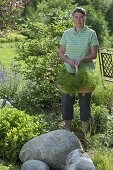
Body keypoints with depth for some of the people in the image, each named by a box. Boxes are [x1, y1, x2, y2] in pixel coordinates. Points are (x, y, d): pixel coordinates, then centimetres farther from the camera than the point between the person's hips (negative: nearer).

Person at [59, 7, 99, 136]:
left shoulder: (91, 34, -2)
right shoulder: (67, 33, 5)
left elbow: (94, 54, -4)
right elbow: (61, 53, 7)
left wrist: (82, 60, -21)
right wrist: (68, 60, -14)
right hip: (68, 72, 2)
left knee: (85, 100, 4)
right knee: (66, 99, 5)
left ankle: (85, 131, 15)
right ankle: (68, 129, 19)